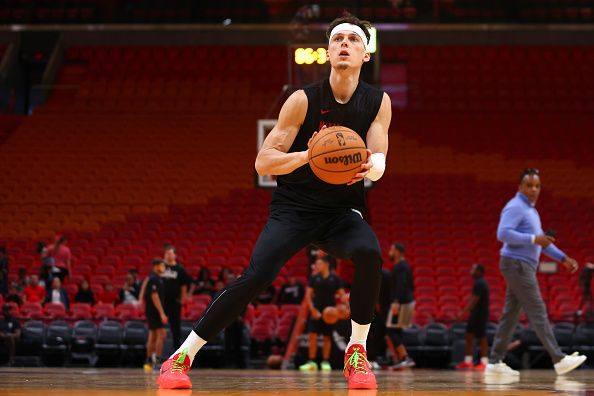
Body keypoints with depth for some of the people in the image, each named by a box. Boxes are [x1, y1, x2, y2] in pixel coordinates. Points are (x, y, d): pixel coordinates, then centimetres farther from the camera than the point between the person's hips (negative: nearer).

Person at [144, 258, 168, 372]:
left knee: (152, 336, 11)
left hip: (152, 312, 10)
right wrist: (162, 313, -23)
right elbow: (154, 296, -21)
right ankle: (156, 361, -16)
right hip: (154, 311, -10)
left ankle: (149, 362, 13)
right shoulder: (153, 279, -14)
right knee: (161, 334, -12)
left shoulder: (158, 279, 16)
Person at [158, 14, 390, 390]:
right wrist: (307, 155, -32)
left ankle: (357, 351, -12)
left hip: (343, 209, 2)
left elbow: (378, 158, -12)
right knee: (256, 277, -22)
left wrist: (371, 167, -37)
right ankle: (182, 356, -10)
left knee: (370, 253, -31)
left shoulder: (378, 103, -3)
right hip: (294, 207, -2)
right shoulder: (303, 101, -11)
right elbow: (263, 162, -13)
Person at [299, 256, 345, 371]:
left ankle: (325, 362, 12)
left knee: (327, 337, 4)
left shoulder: (335, 279, 1)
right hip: (316, 312, 1)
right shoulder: (314, 278, 4)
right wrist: (312, 309, -11)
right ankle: (311, 362, -3)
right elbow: (308, 295, 2)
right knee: (313, 336, -8)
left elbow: (342, 295, 0)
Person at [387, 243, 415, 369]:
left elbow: (401, 284, -25)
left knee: (392, 331, -10)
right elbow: (411, 286, 24)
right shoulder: (405, 266, 19)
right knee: (397, 331, 13)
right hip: (409, 301, 10)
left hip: (401, 303, -10)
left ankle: (405, 358, -17)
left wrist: (396, 302, -32)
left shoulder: (399, 266, -13)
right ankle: (401, 360, 11)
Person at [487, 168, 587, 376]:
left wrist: (563, 258, 17)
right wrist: (533, 239, -26)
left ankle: (495, 362, 9)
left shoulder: (530, 210, 20)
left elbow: (541, 241, 25)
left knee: (510, 315, 8)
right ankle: (559, 359, -12)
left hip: (524, 267, 10)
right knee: (538, 312, -10)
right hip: (517, 264, -10)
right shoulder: (515, 207, -11)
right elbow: (503, 233, -24)